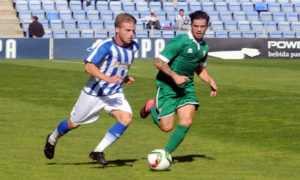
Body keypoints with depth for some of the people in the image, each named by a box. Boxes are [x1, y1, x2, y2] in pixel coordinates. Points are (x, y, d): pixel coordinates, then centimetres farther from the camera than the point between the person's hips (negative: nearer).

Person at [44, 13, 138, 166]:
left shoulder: (133, 47, -3)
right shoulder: (106, 46, -23)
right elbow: (89, 66, -33)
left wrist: (125, 78, 2)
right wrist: (107, 78, -45)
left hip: (115, 93, 5)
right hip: (94, 93, -4)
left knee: (126, 118, -22)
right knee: (74, 123, 12)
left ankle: (98, 151, -14)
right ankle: (52, 139, 45)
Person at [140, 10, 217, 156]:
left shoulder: (204, 47, 6)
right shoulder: (180, 41, -18)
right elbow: (158, 62, -17)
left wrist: (210, 81, 4)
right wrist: (175, 76, -26)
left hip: (186, 87, 6)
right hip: (167, 87, -6)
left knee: (186, 122, -13)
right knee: (166, 127, -2)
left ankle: (166, 153, 4)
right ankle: (151, 107, 29)